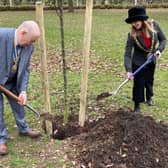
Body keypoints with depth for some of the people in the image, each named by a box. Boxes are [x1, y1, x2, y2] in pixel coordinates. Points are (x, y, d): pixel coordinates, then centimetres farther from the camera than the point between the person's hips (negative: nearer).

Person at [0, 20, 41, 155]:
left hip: (13, 81, 5)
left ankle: (24, 129, 37)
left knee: (19, 103, 16)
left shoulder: (29, 47, -14)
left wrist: (23, 90, -15)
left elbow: (25, 69, -7)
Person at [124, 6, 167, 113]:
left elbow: (163, 39, -5)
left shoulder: (154, 25, -19)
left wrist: (159, 50, -23)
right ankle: (137, 104, 16)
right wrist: (129, 70, -36)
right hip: (138, 62, -3)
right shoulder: (132, 35, -26)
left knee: (149, 80, 21)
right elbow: (127, 54, -26)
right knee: (139, 83, -2)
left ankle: (149, 97, 47)